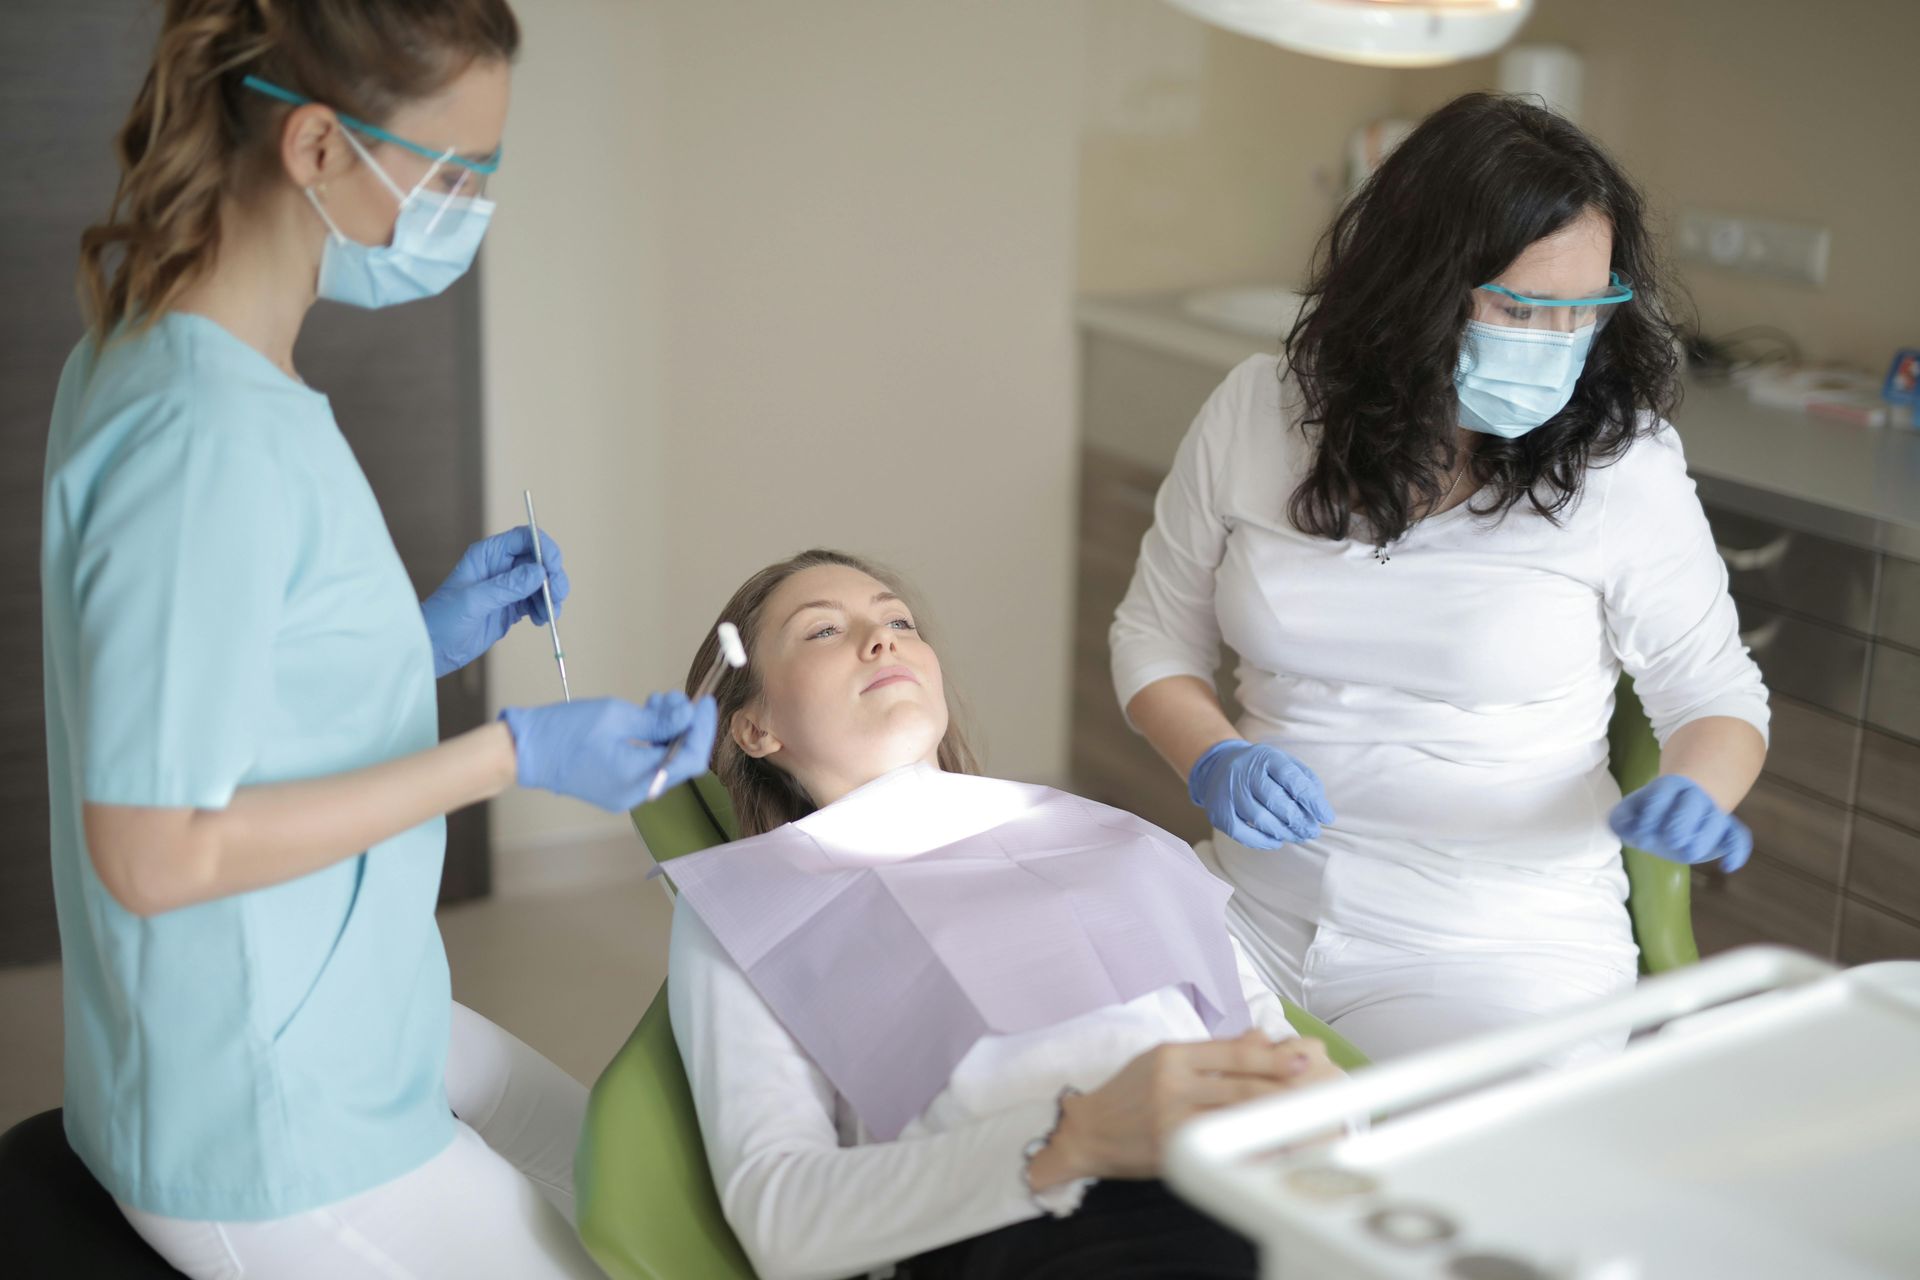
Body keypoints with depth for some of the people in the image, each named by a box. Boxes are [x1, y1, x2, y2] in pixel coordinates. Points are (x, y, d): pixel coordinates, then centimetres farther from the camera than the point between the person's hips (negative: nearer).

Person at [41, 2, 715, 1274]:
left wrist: (421, 640, 5)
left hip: (351, 1019, 9)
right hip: (271, 1141, -9)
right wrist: (511, 755, -23)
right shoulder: (207, 433, -28)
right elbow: (155, 848, -27)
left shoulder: (158, 355, 3)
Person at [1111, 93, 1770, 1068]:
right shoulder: (1255, 411, -1)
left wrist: (1692, 795, -19)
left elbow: (1716, 694, 4)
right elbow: (1154, 634, 9)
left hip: (1502, 949, -2)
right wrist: (1214, 760, -10)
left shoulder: (1621, 464, -8)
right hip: (1257, 912, 2)